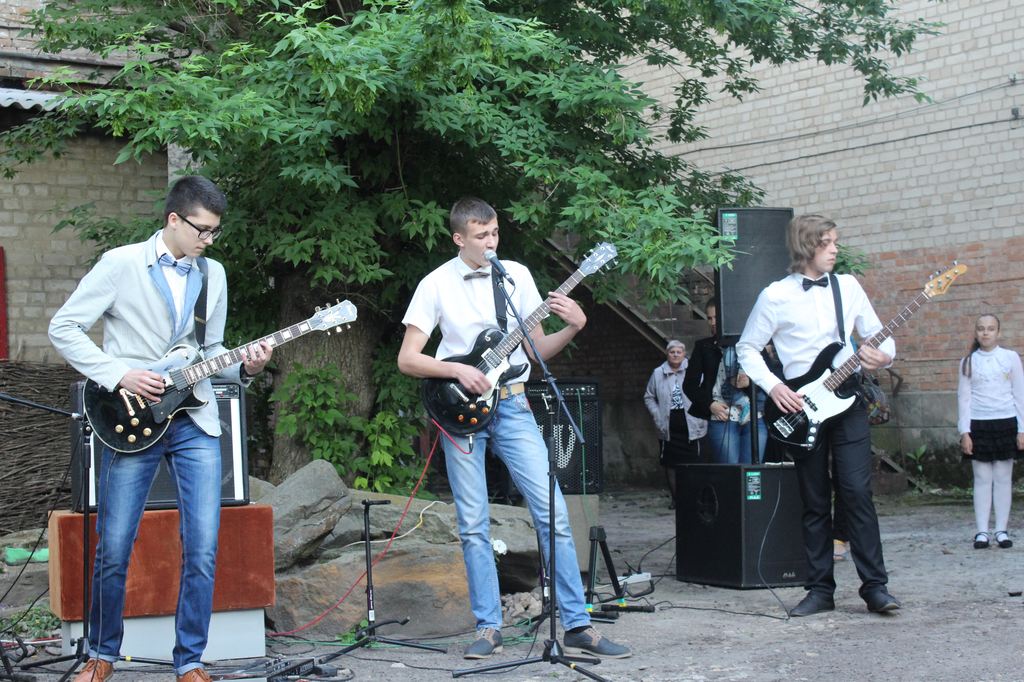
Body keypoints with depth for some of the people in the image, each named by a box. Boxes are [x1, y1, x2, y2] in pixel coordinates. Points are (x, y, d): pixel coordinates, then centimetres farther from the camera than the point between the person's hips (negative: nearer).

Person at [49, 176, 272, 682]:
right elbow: (64, 328, -4)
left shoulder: (213, 275, 12)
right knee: (113, 550, 2)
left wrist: (243, 366, -1)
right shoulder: (120, 264, -3)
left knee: (202, 550, -3)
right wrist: (120, 374, -13)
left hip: (195, 422, 4)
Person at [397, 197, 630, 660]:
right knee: (474, 526, 1)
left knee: (553, 513, -6)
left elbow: (536, 349, 11)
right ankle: (488, 628, 11)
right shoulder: (436, 285, -1)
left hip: (511, 405, 2)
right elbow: (406, 360, -2)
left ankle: (577, 625, -1)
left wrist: (572, 328, -7)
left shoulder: (517, 274, 6)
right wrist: (457, 370, -15)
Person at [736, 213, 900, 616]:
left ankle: (875, 586, -3)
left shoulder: (848, 287, 8)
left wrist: (883, 356, -9)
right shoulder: (776, 296, -1)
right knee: (815, 504, 5)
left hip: (847, 402, 1)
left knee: (857, 493, -8)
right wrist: (772, 386, -9)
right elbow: (747, 348, 4)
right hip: (799, 409, -1)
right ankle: (821, 590, 11)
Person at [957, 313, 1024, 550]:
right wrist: (964, 431, -2)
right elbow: (963, 397, 5)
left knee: (1003, 477, 2)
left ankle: (1001, 530, 8)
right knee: (982, 478, 0)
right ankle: (982, 531, 3)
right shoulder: (968, 362, 6)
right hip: (978, 424, 0)